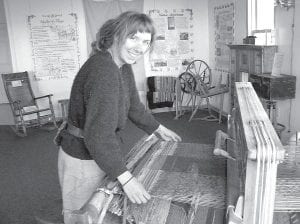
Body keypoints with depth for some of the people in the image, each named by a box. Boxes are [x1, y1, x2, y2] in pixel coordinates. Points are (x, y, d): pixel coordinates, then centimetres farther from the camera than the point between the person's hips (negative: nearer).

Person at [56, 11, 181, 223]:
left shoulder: (123, 67, 1)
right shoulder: (103, 70, -30)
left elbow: (133, 106, 16)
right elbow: (98, 133, -34)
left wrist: (159, 129, 23)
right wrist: (126, 178, -32)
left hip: (101, 150, 9)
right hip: (82, 158, -9)